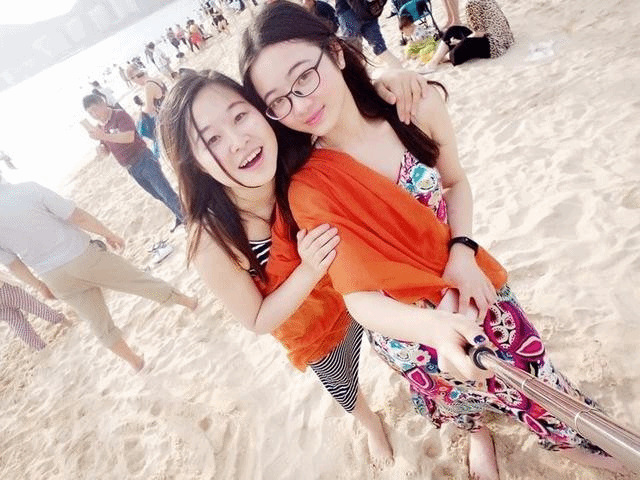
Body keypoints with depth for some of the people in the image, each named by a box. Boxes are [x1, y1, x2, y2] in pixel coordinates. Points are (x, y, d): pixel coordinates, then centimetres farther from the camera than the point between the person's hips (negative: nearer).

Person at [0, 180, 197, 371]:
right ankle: (187, 301, 34)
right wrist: (109, 234, 1)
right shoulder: (28, 190, -15)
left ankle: (133, 360, 33)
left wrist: (40, 286, 18)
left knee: (98, 321, 20)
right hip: (82, 256, -4)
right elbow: (79, 218, -15)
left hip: (56, 279, 4)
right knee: (137, 280, 16)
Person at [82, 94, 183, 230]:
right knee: (158, 195, 13)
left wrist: (104, 136, -32)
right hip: (132, 169, 7)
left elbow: (129, 137, -25)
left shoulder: (119, 115, -9)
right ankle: (181, 218, 27)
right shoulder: (101, 128, 13)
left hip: (143, 160, -7)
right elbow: (106, 150, 20)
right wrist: (101, 150, -4)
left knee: (167, 194, -7)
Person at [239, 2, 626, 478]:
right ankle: (478, 433, 58)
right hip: (409, 327, -3)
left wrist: (462, 252, -14)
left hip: (471, 284, 4)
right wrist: (434, 326, -43)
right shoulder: (307, 189, -25)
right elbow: (359, 298, -26)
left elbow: (455, 182, 1)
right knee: (459, 393, 19)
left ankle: (573, 438, 58)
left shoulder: (416, 107, -16)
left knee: (535, 373, 22)